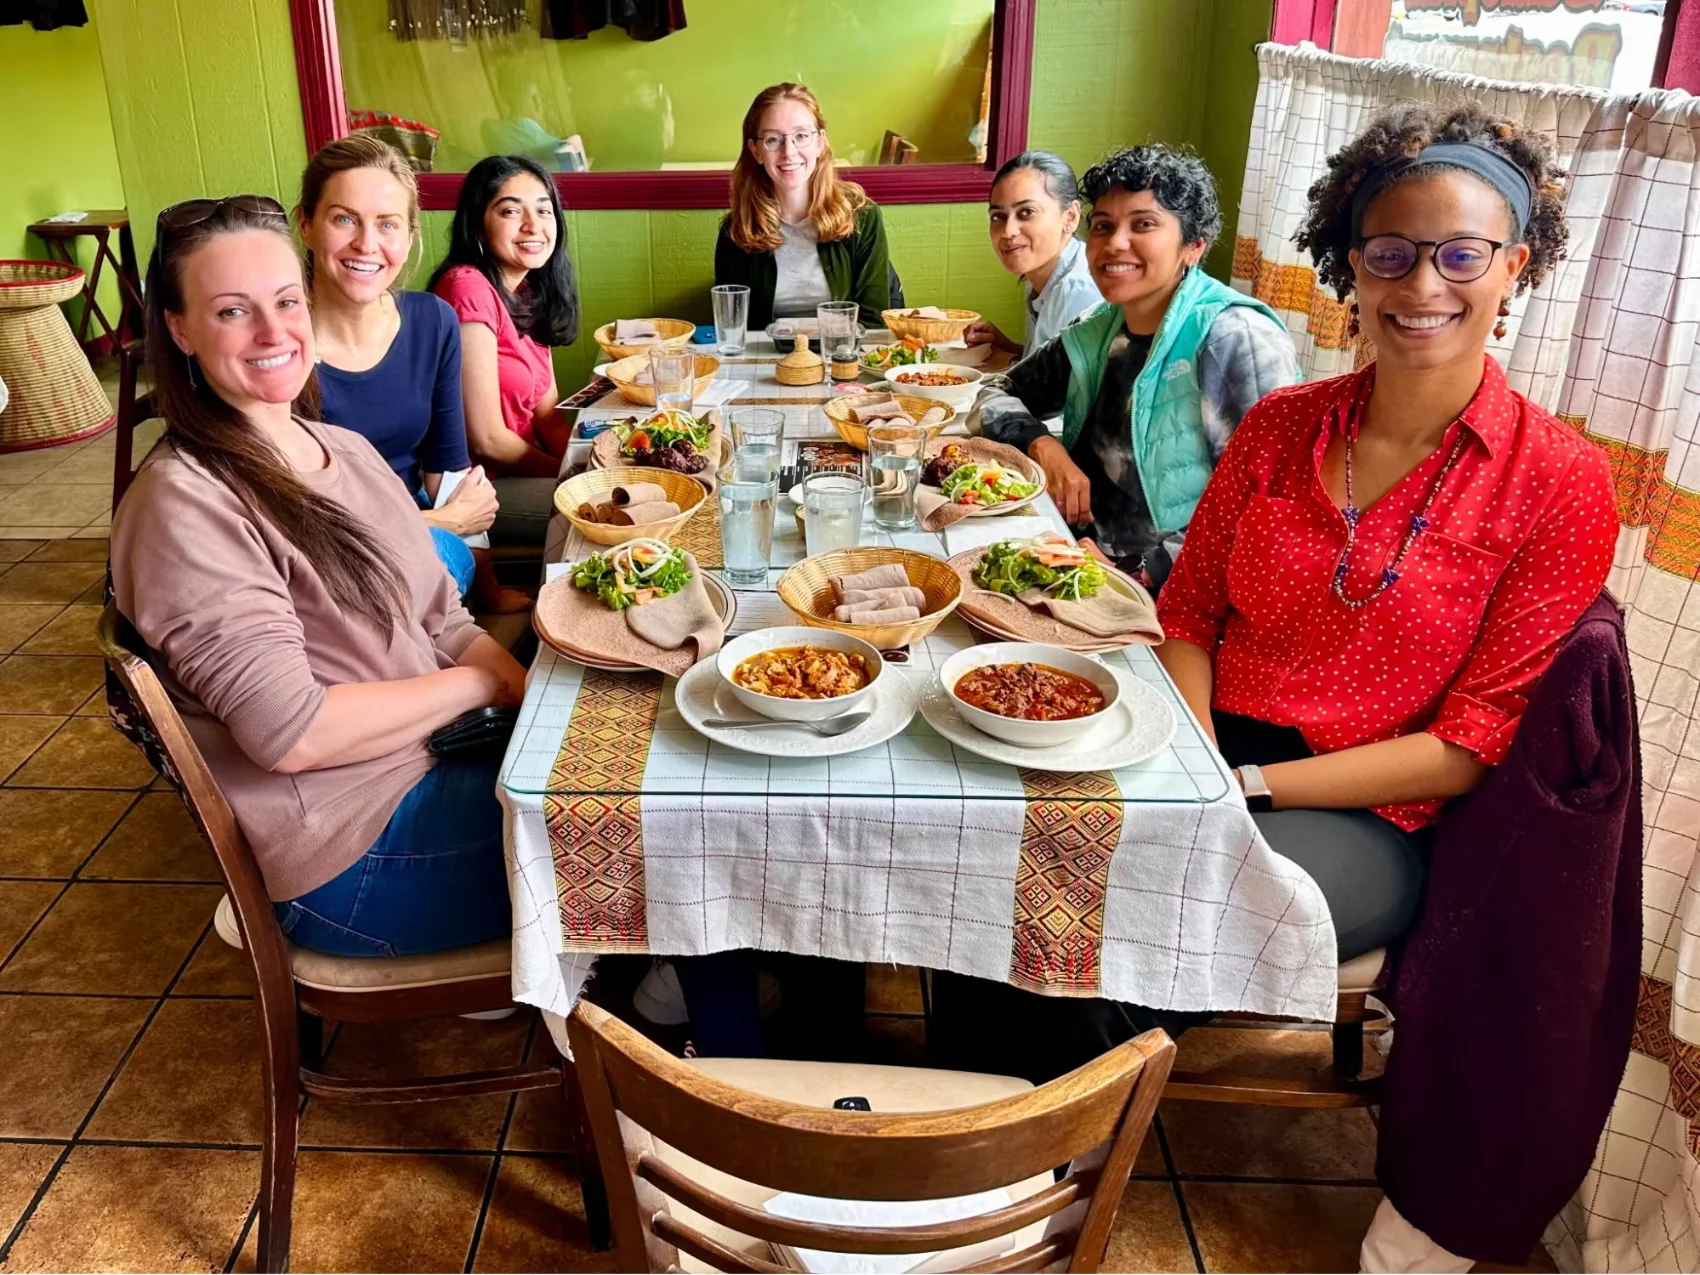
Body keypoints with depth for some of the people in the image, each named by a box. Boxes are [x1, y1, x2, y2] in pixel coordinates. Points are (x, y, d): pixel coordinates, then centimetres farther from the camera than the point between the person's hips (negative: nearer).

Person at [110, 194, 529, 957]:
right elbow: (292, 734, -22)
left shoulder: (346, 450, 8)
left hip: (435, 756, 7)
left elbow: (445, 626, 9)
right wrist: (483, 683, -13)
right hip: (353, 852, -7)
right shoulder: (185, 502, -17)